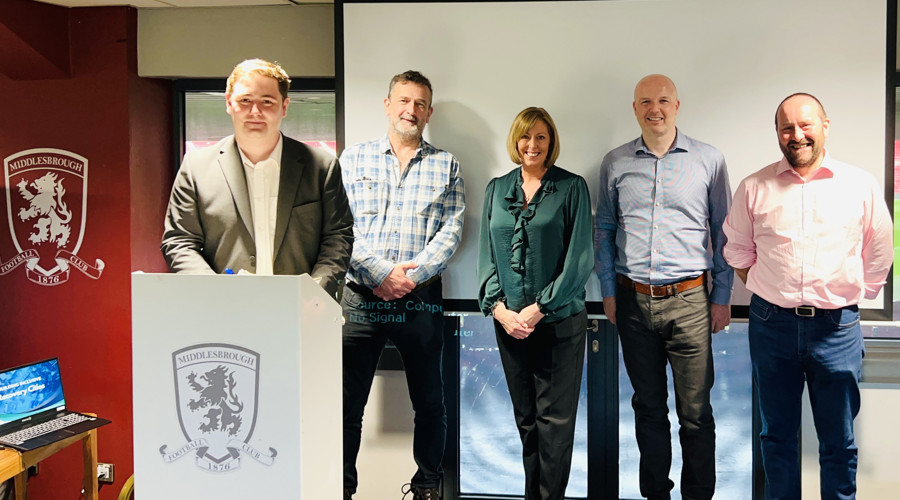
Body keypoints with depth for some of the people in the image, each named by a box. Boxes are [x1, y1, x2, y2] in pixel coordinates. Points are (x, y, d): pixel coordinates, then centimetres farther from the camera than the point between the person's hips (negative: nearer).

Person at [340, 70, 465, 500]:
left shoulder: (446, 166, 10)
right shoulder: (354, 158, 9)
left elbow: (451, 230, 0)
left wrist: (412, 274, -13)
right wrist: (381, 273, -13)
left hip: (421, 298, 1)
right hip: (360, 296, 0)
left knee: (428, 400, 10)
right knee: (348, 400, 3)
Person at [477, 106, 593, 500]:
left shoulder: (572, 187, -2)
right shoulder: (497, 189, 10)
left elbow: (580, 257, -8)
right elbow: (486, 254, 8)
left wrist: (539, 308, -12)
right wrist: (499, 307, -6)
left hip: (559, 321, -3)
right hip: (509, 322, 4)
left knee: (555, 418, 1)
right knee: (525, 417, 12)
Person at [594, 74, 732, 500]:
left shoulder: (708, 160, 2)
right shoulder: (615, 163, 7)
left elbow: (723, 233, 5)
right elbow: (603, 229, 12)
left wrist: (722, 296, 2)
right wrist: (608, 290, 6)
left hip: (689, 301, -2)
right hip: (633, 301, 2)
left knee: (695, 411, 2)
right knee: (648, 405, 13)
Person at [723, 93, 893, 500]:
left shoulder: (862, 187, 1)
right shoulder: (754, 188, 2)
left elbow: (878, 257, 11)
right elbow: (738, 251, 12)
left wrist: (849, 297, 9)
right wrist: (772, 294, 8)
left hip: (837, 327, 0)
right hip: (772, 324, 1)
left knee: (838, 441, 10)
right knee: (777, 435, 13)